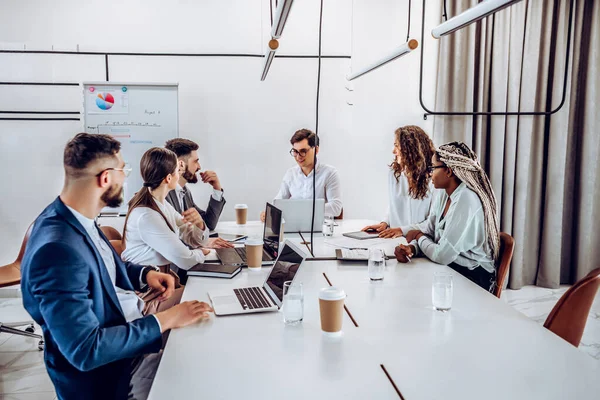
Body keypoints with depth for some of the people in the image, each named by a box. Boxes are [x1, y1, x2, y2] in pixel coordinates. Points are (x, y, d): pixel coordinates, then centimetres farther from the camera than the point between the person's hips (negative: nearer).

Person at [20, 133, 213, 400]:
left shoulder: (72, 217, -3)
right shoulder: (57, 250, -32)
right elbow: (86, 350, -31)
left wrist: (144, 274, -1)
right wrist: (165, 320, -25)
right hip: (109, 372, -8)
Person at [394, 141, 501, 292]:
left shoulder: (467, 201, -24)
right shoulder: (443, 197, 4)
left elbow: (442, 255, -24)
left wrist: (419, 236, -6)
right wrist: (412, 248, -16)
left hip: (472, 277, -7)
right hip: (448, 266, 7)